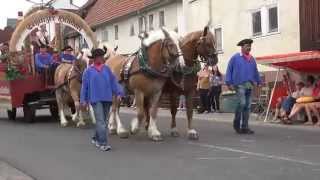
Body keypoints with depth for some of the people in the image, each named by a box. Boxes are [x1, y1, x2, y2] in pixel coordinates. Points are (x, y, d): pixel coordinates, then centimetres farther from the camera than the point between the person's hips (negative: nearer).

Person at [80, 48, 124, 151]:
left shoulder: (106, 69, 9)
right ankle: (103, 143, -10)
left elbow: (113, 81, 6)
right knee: (100, 121, -11)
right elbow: (84, 86, 5)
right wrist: (83, 100, 4)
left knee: (104, 121, 13)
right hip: (96, 99, -4)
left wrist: (119, 93, -6)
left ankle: (96, 138, 32)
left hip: (107, 99, 4)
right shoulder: (89, 71, 2)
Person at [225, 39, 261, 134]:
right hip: (240, 85, -5)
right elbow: (229, 70, 0)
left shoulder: (252, 59, 15)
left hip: (249, 85, 5)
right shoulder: (235, 58, 2)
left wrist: (258, 82, 18)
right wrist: (229, 83, -6)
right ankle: (236, 123, 4)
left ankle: (244, 127, 10)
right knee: (242, 103, -16)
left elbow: (255, 72, 21)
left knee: (247, 106, 5)